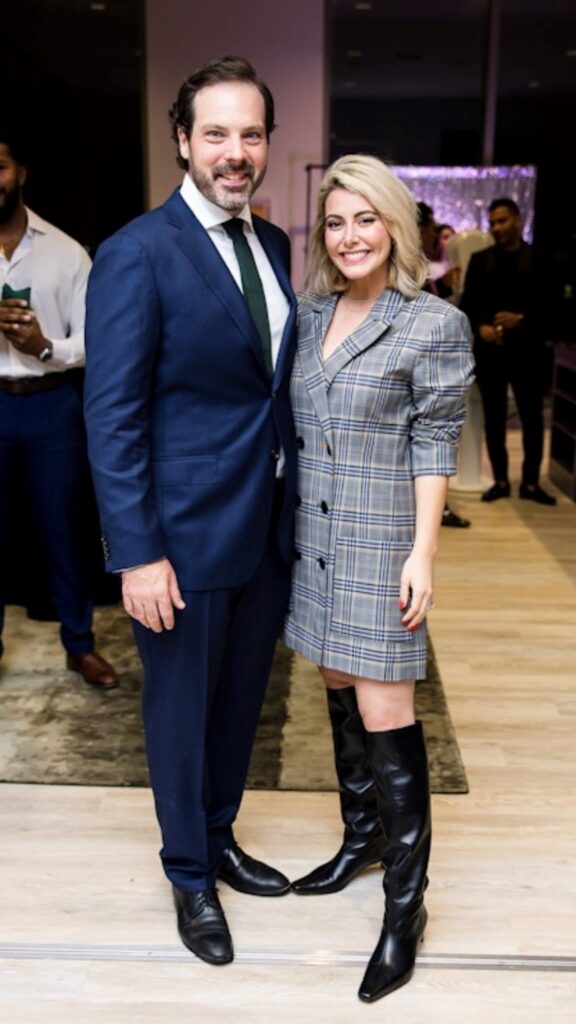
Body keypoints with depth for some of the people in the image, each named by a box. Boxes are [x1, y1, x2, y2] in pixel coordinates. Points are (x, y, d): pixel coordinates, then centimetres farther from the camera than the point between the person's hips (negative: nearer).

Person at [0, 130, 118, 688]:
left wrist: (46, 346, -19)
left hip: (52, 406, 0)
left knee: (64, 530, 10)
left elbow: (93, 340, 0)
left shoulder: (66, 252, 1)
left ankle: (80, 644, 25)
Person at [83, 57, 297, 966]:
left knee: (241, 701, 20)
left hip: (270, 525, 7)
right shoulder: (137, 254, -14)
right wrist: (137, 553, -18)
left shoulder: (273, 245, 8)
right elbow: (112, 416, -16)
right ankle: (190, 876, 36)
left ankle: (220, 838, 44)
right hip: (187, 533, -6)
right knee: (182, 709, 13)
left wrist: (295, 501, 6)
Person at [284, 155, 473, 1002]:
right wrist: (286, 525, 12)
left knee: (385, 716, -3)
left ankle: (405, 903, 11)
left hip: (381, 543, -6)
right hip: (315, 541, 6)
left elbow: (435, 447, -10)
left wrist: (423, 553, -14)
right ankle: (362, 837, 36)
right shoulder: (311, 315, 7)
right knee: (341, 696, 16)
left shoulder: (435, 324, -9)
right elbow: (301, 429, 12)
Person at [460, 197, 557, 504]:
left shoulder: (538, 260, 4)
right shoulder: (480, 260, 10)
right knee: (493, 418, 6)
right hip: (489, 351, 2)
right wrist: (480, 327, -12)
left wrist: (522, 320, -16)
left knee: (532, 418, 1)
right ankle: (500, 480, 16)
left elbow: (548, 306, 0)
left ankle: (531, 482, 11)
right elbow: (468, 303, 6)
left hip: (526, 351, -2)